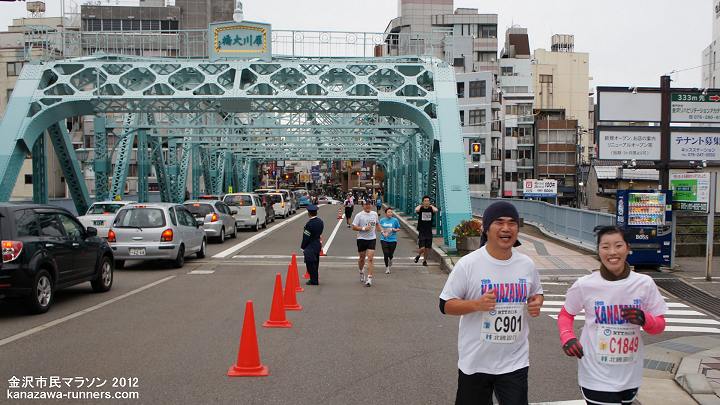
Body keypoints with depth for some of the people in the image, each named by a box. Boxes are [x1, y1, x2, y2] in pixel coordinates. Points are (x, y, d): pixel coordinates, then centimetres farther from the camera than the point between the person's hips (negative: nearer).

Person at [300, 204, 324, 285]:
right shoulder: (320, 221, 1)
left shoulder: (309, 224, -22)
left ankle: (314, 280, 6)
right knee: (315, 263, 18)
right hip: (318, 244, 8)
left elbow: (306, 237, -17)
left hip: (310, 246, -8)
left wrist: (303, 246, -7)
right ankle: (316, 279, 27)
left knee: (310, 264, 2)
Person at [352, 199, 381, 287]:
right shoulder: (359, 215, -7)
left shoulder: (375, 214, 6)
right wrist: (363, 228, -19)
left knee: (370, 259, -9)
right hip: (361, 239, -1)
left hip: (372, 239, 2)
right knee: (362, 258, 12)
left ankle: (369, 278, -10)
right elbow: (354, 227, -8)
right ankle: (361, 271, 41)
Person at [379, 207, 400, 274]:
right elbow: (380, 228, 15)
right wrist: (382, 232, -4)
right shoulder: (382, 220, 4)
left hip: (392, 239, -1)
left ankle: (390, 260, 40)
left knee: (390, 254, 2)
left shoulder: (395, 220, -1)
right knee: (386, 254, -6)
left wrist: (393, 229, -12)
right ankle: (387, 268, 13)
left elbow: (398, 229, 7)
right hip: (384, 239, 1)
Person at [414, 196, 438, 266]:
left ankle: (424, 261, 27)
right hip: (421, 232, -2)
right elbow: (416, 210, -28)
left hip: (429, 232, 2)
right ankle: (418, 255, 22)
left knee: (427, 248, 8)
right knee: (422, 248, -10)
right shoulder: (420, 209, -4)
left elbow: (436, 210, -22)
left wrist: (431, 206, -4)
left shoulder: (431, 209, 1)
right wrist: (420, 205, -8)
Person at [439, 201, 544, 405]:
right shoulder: (468, 264, -12)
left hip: (515, 362, 2)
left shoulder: (527, 265, 1)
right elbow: (445, 305, -9)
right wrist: (477, 304, -26)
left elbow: (536, 293, 18)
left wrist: (536, 303, -6)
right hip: (475, 362, -2)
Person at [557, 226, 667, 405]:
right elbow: (565, 314, 5)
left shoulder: (645, 284, -6)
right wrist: (567, 338, -13)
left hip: (630, 376, 3)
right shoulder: (585, 285, -10)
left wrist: (644, 320, -18)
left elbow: (659, 325, 3)